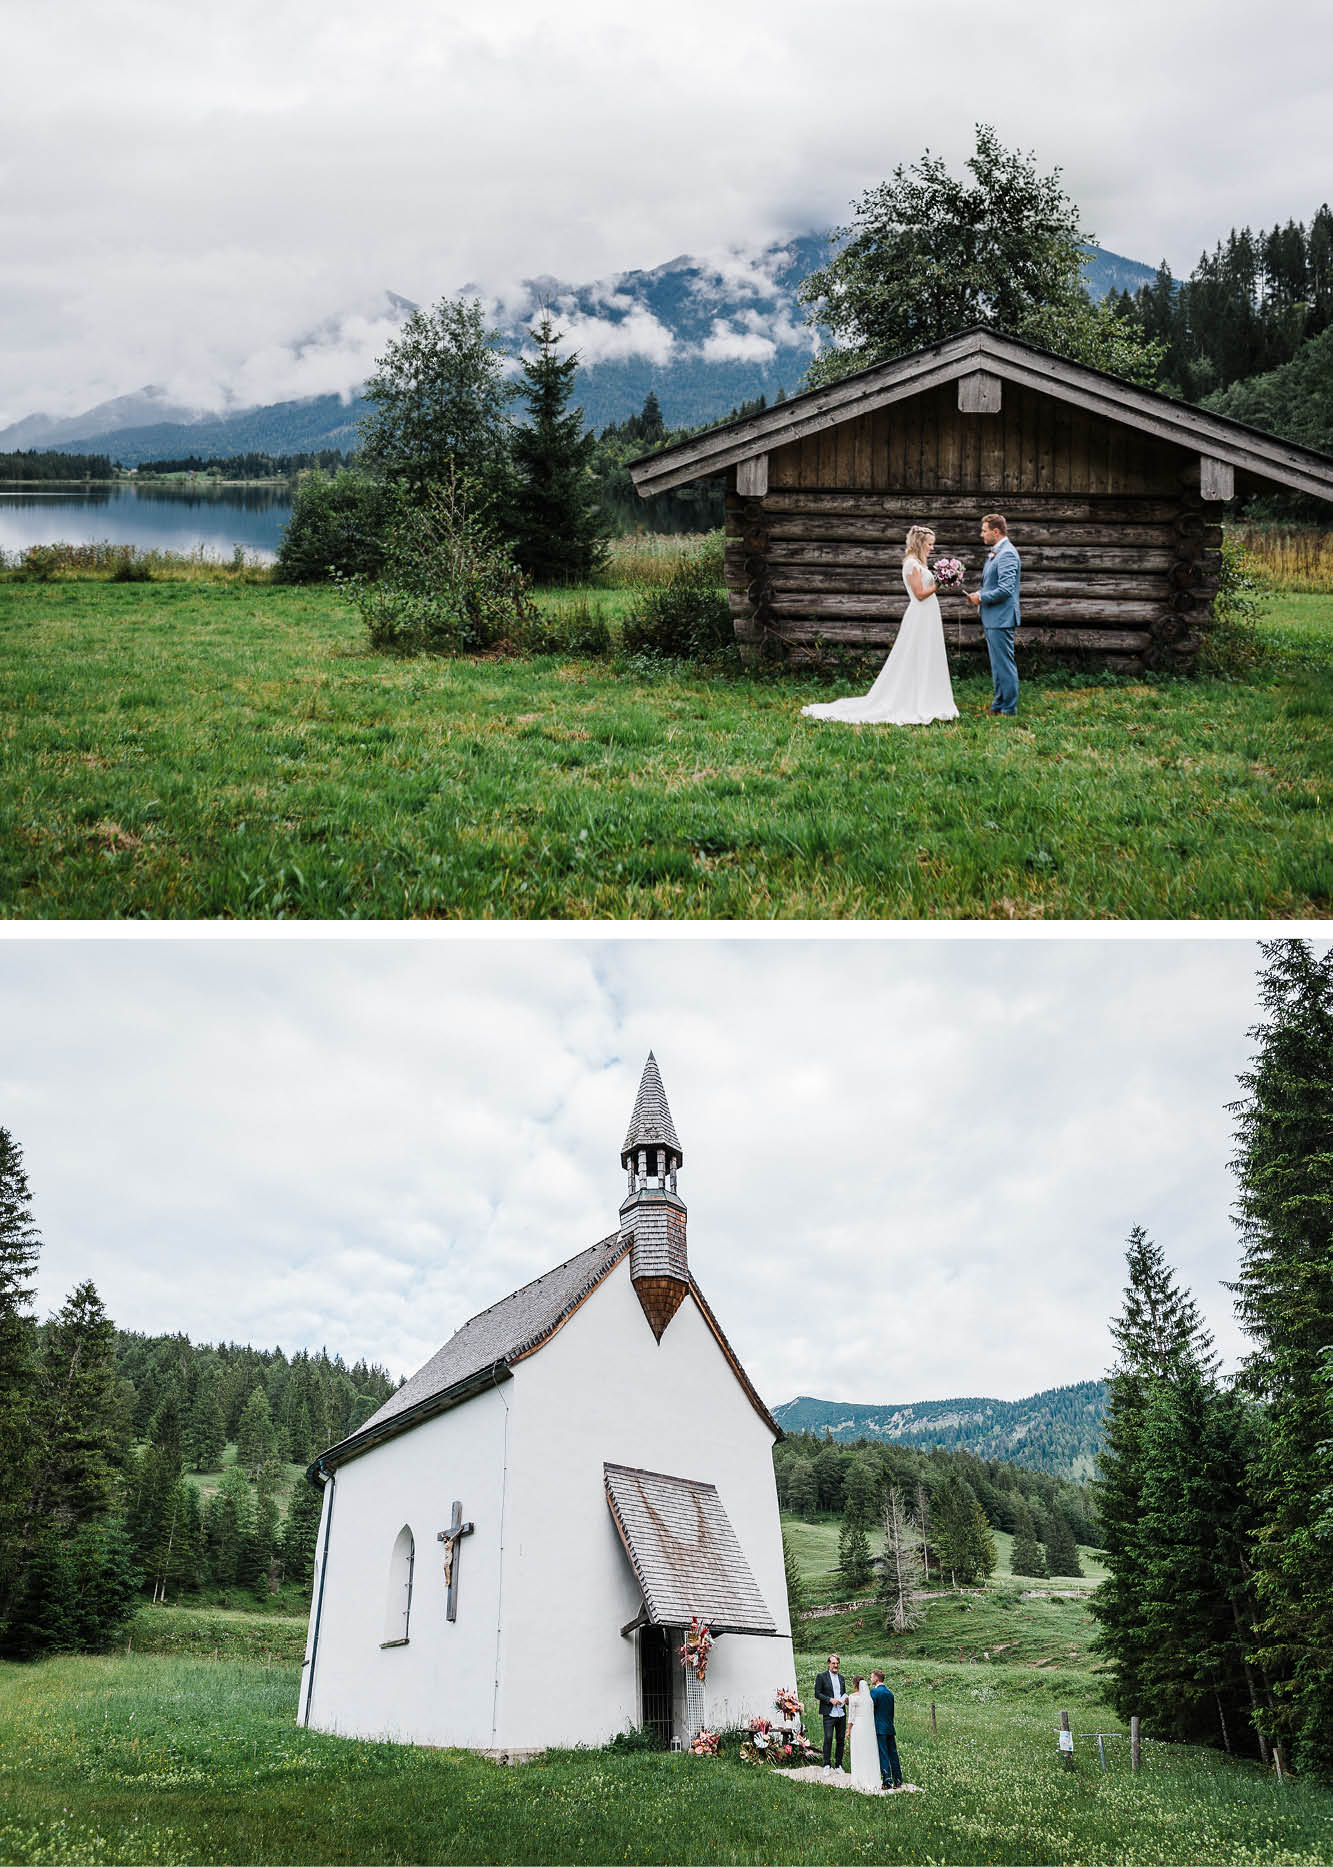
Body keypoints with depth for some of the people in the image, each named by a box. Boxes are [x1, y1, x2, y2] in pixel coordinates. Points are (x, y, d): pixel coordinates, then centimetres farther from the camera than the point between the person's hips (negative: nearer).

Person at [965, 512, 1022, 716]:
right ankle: (999, 704, 26)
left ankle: (1009, 709, 0)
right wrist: (978, 594, 8)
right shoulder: (994, 553, 15)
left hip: (1001, 619, -11)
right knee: (997, 664, 17)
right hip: (992, 618, 11)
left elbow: (1005, 590, -25)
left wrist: (981, 597, -13)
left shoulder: (1007, 554, -17)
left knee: (1004, 664, -5)